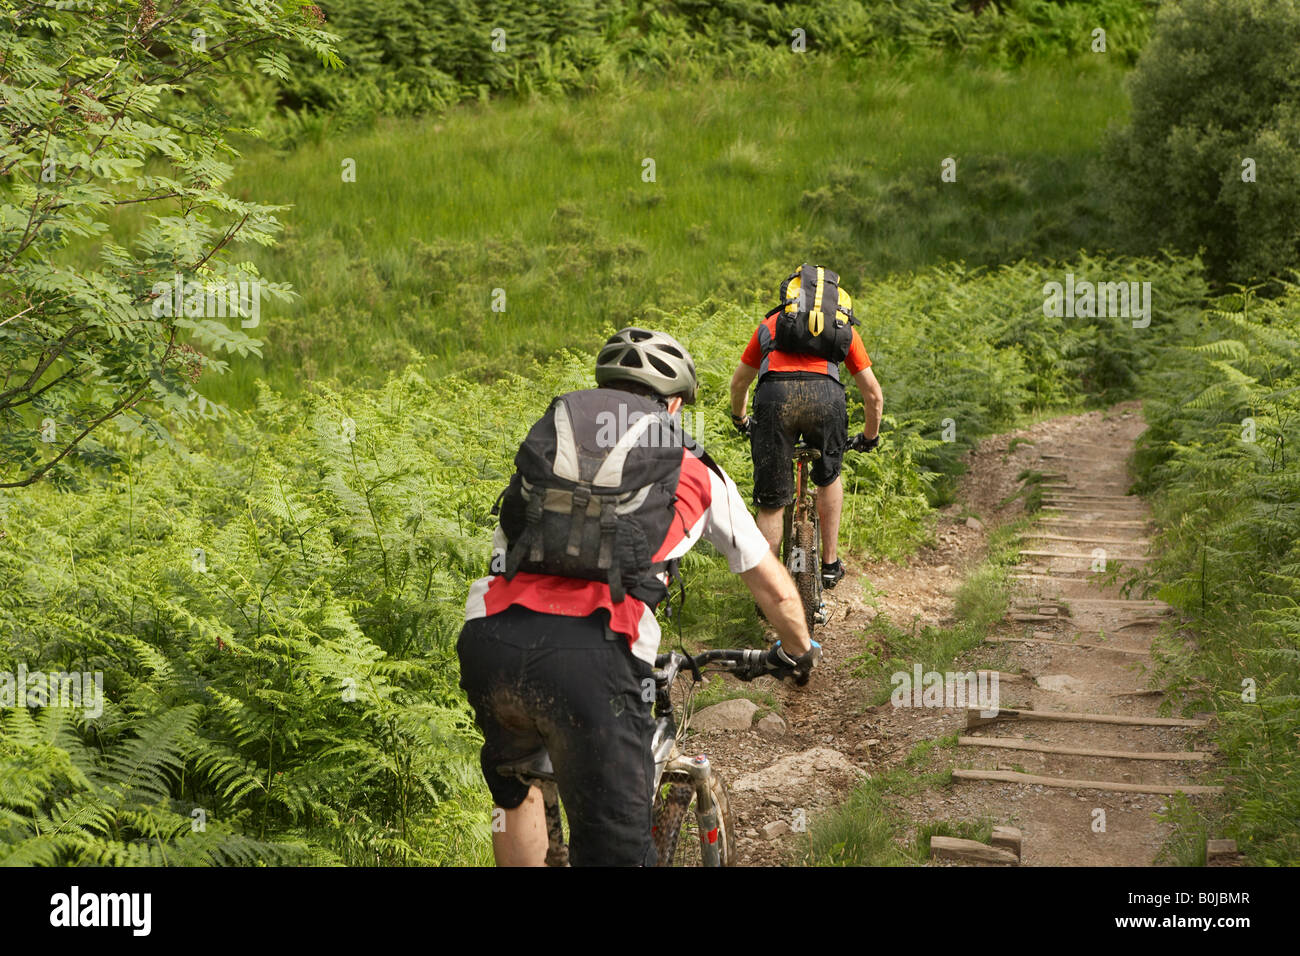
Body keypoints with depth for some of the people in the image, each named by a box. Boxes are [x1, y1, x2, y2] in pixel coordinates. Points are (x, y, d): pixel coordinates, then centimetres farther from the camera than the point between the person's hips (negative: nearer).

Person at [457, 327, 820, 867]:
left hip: (489, 640, 4)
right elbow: (774, 589, 32)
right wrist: (799, 651, 53)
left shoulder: (546, 438, 29)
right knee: (616, 849, 5)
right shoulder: (695, 473, 23)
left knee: (514, 787, 33)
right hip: (593, 660, -3)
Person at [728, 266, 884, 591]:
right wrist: (870, 437, 47)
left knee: (771, 503, 11)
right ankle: (830, 563, 31)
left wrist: (740, 420, 60)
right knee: (829, 478, 29)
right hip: (826, 394, 0)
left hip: (775, 394, 0)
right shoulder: (845, 328, 32)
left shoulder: (771, 323, 35)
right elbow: (874, 395, 30)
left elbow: (739, 383, 41)